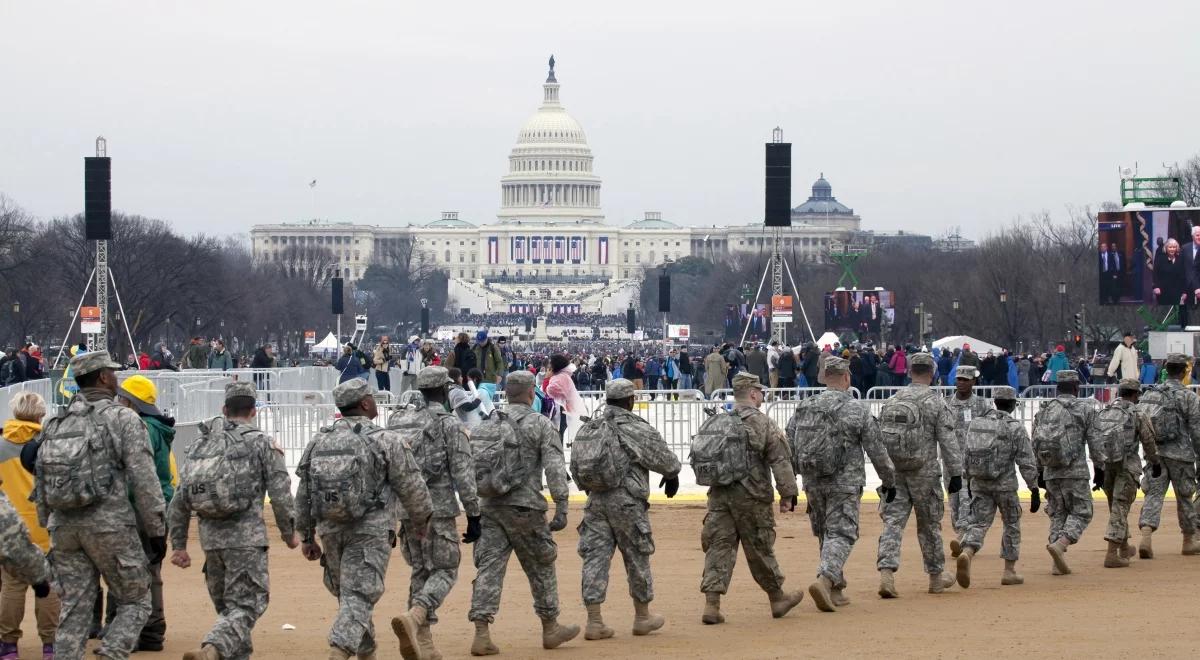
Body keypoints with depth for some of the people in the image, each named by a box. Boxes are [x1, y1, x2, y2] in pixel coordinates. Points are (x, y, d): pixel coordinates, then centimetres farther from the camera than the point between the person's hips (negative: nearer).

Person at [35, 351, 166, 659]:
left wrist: (49, 529, 22)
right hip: (110, 524, -5)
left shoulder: (56, 423, 12)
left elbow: (41, 484, 14)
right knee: (135, 602, 6)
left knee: (74, 608, 9)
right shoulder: (123, 418, -4)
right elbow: (144, 481, -8)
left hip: (63, 526, 5)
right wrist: (157, 532, -3)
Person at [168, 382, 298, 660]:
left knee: (226, 605, 18)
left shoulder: (200, 443, 14)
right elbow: (281, 494, -4)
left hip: (210, 536, 5)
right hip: (246, 536, -5)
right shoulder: (261, 443, 0)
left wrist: (178, 544, 17)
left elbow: (180, 500, 13)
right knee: (246, 605, -7)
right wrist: (289, 532, 9)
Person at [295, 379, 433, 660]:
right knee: (358, 597, -8)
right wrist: (421, 521, 15)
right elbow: (412, 488, -3)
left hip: (331, 531, 5)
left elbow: (304, 495, 9)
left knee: (349, 595, 20)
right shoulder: (386, 441, -7)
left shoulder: (318, 441, 7)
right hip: (371, 532, -5)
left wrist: (307, 536, 17)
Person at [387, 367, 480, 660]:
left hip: (405, 510, 5)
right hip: (438, 510, -5)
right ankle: (414, 617, -25)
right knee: (445, 571, 1)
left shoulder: (398, 421, 9)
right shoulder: (450, 425, -8)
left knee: (420, 572, 15)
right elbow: (463, 475, -11)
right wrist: (474, 515, -6)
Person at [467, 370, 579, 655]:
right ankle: (550, 629, 22)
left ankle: (481, 634, -10)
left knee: (489, 568, 0)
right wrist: (561, 508, -14)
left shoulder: (487, 426, 12)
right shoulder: (540, 424, -3)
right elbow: (554, 468, -12)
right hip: (524, 509, -4)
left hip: (489, 508, 4)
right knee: (541, 567, 12)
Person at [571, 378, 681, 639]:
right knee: (637, 558, 10)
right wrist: (672, 475, 23)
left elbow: (575, 468, 11)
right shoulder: (637, 429, -8)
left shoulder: (588, 429, 8)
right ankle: (642, 616, 21)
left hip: (595, 500, 5)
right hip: (626, 501, -5)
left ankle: (594, 620, -3)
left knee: (595, 556, 3)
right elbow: (664, 459, 1)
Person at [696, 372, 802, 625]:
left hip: (718, 494, 4)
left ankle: (711, 603, -6)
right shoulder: (762, 423, -7)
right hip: (751, 496, -4)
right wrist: (787, 494, -5)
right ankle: (777, 598, 23)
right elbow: (780, 461, -9)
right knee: (760, 548, 8)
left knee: (719, 546, 3)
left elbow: (697, 458, 14)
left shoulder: (715, 422, 10)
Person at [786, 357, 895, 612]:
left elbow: (789, 448, 6)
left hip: (812, 483, 4)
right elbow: (876, 450, -3)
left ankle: (836, 590, 20)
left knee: (825, 534, 16)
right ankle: (825, 579, -26)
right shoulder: (858, 410, -7)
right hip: (844, 483, -4)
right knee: (841, 534, -4)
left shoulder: (804, 408, 5)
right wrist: (889, 481, 9)